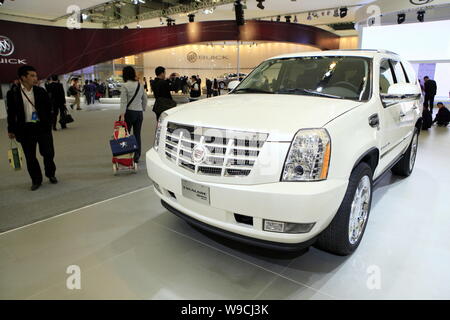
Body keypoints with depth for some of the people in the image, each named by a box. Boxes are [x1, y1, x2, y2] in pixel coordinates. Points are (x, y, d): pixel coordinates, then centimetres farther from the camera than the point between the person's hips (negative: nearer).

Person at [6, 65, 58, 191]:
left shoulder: (41, 91, 1)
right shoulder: (13, 93, -3)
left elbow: (49, 108, 7)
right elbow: (11, 113, 1)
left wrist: (48, 123, 2)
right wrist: (11, 130, 2)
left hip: (43, 127, 1)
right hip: (25, 129, -1)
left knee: (48, 153, 7)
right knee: (30, 157, 7)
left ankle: (51, 174, 30)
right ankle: (36, 180, 22)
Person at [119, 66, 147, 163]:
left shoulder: (125, 86, -8)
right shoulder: (140, 85, 8)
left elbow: (123, 101, -13)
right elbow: (145, 99, 13)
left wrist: (122, 114, -14)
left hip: (129, 112, -5)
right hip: (139, 112, 5)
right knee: (137, 135, 7)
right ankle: (137, 157, 11)